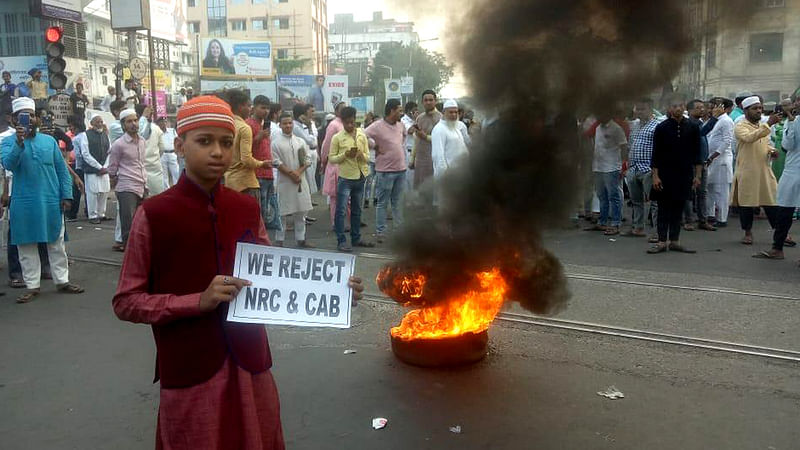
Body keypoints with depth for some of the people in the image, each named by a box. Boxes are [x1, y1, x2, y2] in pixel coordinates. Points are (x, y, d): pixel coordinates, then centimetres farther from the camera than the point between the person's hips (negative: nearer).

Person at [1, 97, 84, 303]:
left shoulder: (49, 141, 9)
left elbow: (62, 170, 8)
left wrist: (66, 195, -1)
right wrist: (19, 143, -31)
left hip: (52, 202, 2)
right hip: (24, 204, -1)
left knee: (57, 244, 8)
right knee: (27, 246, 5)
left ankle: (62, 281, 17)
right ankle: (32, 286, 13)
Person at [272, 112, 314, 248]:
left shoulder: (300, 141, 10)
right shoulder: (276, 142, -2)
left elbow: (307, 160, 6)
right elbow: (276, 162, -8)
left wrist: (298, 172, -10)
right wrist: (291, 174, -14)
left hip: (300, 180, 4)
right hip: (284, 181, -4)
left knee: (301, 211, 8)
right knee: (282, 212, -1)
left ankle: (301, 239, 17)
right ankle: (279, 240, 7)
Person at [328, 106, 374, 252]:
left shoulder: (362, 136, 5)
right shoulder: (337, 138, -5)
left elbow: (367, 157, 7)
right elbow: (331, 158, -5)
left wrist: (361, 155, -15)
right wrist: (345, 155, -20)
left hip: (360, 177, 4)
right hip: (345, 178, -4)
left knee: (357, 210, 15)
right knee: (341, 210, -4)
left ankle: (356, 238, 26)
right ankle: (341, 241, 4)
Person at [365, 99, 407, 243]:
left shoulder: (400, 125, 8)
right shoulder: (378, 126, -13)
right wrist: (376, 147, -11)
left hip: (401, 169, 6)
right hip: (385, 170, -6)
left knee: (398, 202, 14)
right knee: (382, 203, 2)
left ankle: (400, 229, 22)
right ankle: (380, 232, 9)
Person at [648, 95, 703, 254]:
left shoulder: (692, 128, 5)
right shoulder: (661, 128, -1)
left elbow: (697, 153, 8)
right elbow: (655, 154, -2)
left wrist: (697, 175, 4)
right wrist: (655, 176, -8)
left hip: (684, 175, 2)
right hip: (665, 175, -2)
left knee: (678, 209, 7)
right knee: (664, 209, 0)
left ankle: (675, 241, 14)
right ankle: (662, 242, 4)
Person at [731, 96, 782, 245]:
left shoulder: (763, 126, 14)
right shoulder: (740, 126, -7)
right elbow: (749, 137, -28)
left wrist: (771, 151, 4)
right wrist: (769, 124, -33)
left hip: (764, 170, 5)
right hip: (747, 172, -5)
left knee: (772, 201, 5)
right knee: (746, 202, 2)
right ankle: (748, 233, 15)